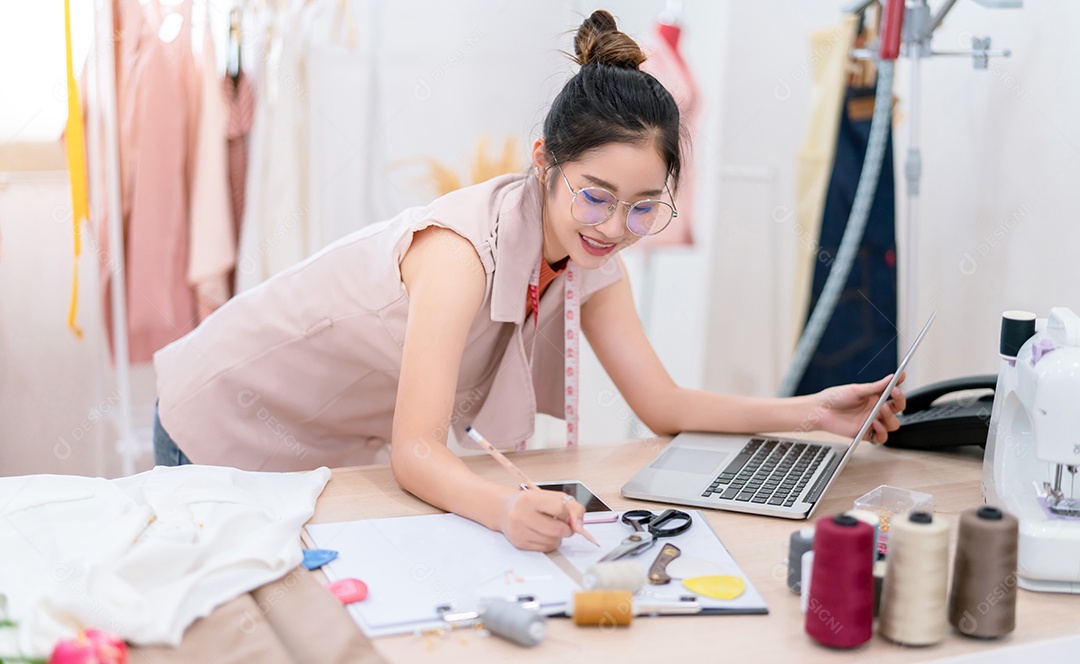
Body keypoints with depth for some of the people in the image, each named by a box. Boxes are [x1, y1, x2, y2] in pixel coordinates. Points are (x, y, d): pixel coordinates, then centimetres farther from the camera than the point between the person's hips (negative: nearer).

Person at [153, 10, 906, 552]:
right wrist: (507, 508, -57)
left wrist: (809, 411, -19)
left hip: (349, 450, 6)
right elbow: (416, 451, -38)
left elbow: (664, 405, -9)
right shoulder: (465, 244, -35)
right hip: (228, 433, -6)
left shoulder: (591, 259, -12)